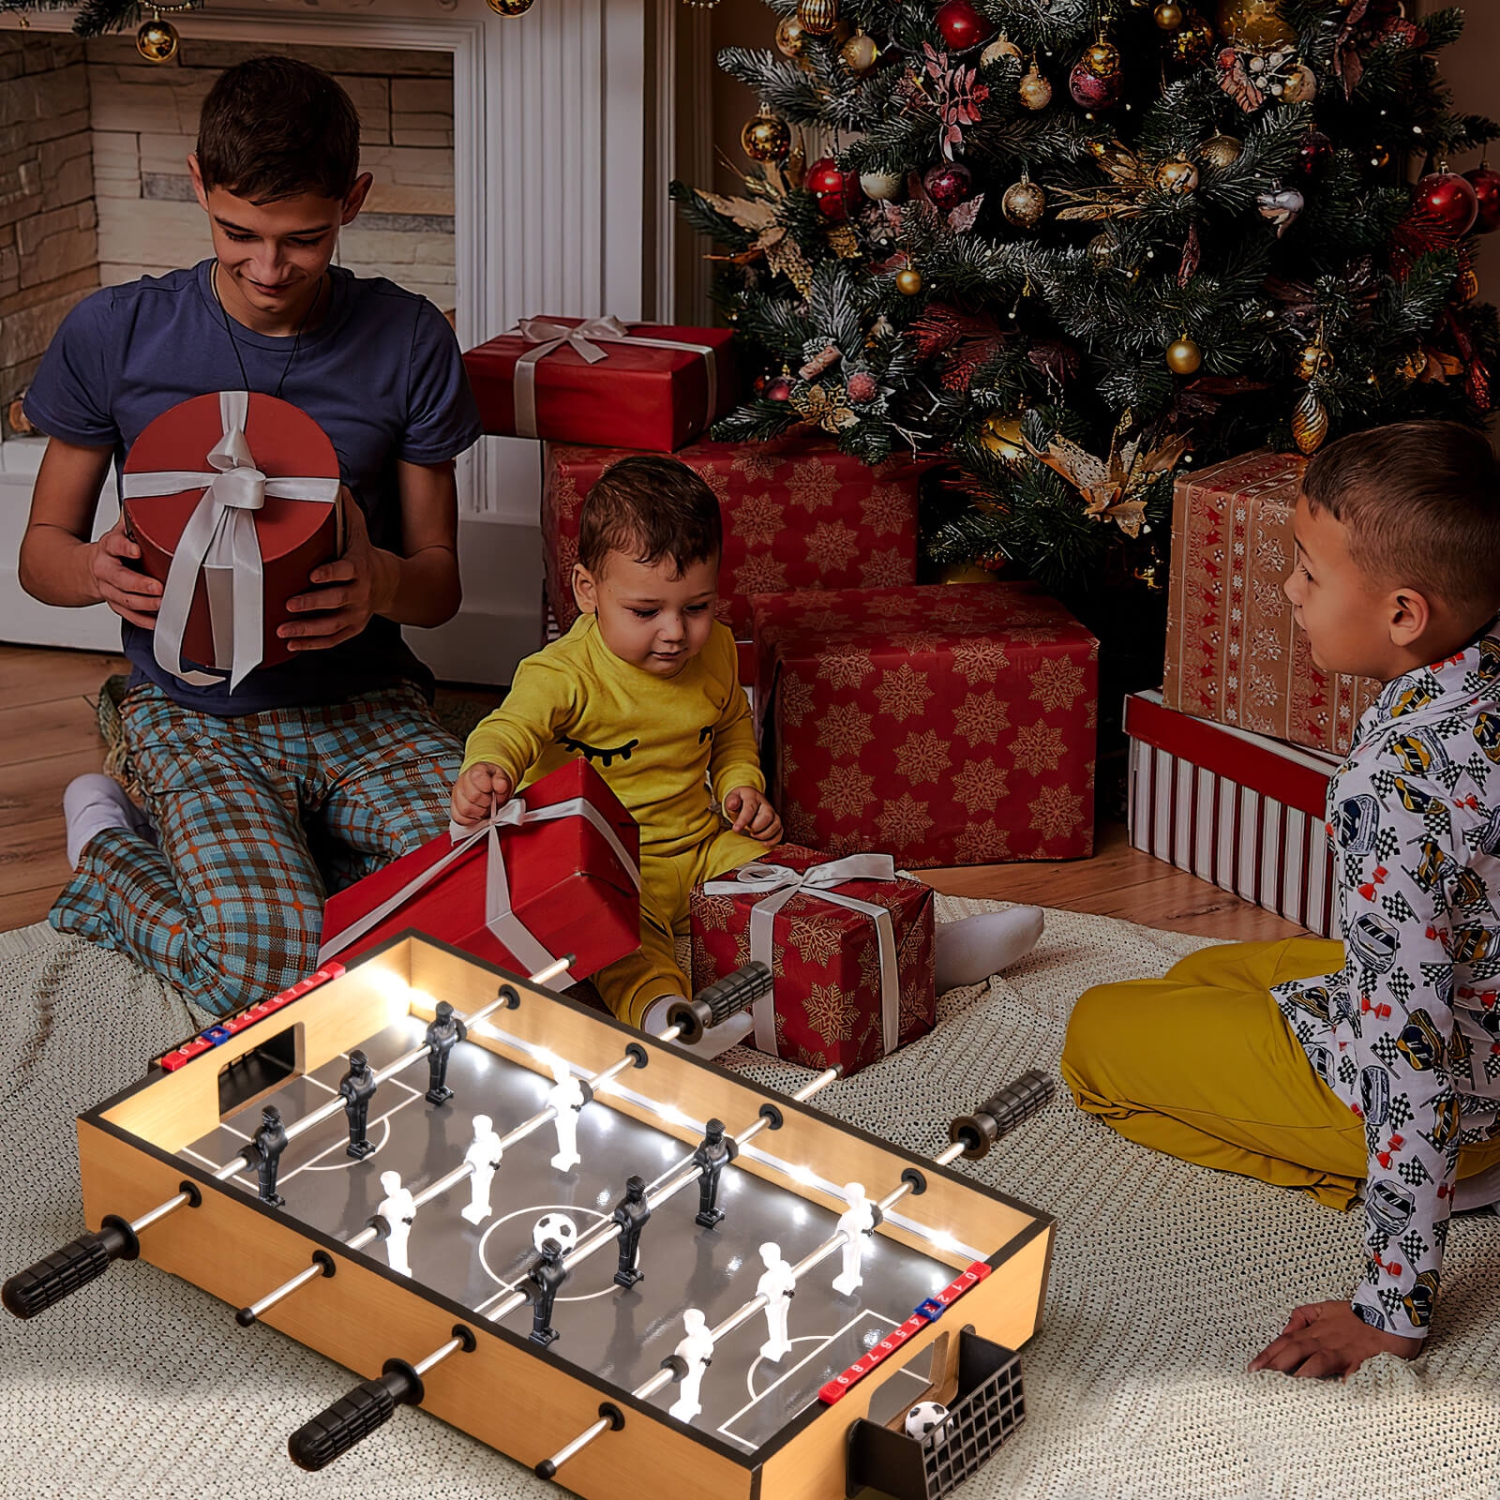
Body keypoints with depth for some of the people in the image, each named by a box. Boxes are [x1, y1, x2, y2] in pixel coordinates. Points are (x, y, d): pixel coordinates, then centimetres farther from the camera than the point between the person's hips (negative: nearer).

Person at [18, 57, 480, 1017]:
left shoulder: (408, 342, 0)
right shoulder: (113, 336, -3)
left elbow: (440, 580, 5)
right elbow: (43, 549, 7)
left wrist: (382, 581, -21)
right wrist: (100, 572, -19)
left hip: (368, 705, 3)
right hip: (198, 713, -2)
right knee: (268, 963, -29)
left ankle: (269, 853, 3)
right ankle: (110, 842, 4)